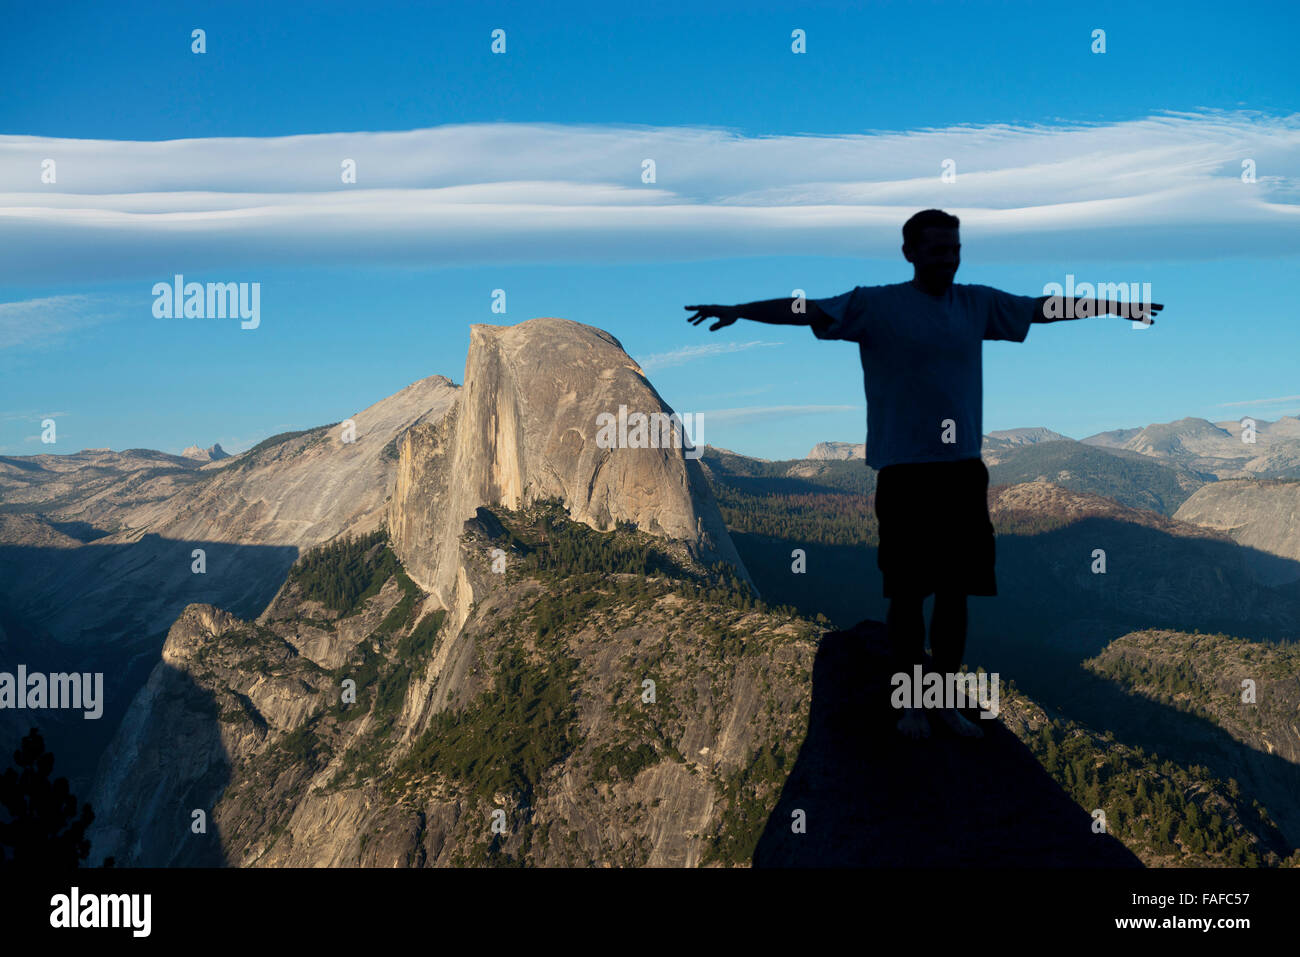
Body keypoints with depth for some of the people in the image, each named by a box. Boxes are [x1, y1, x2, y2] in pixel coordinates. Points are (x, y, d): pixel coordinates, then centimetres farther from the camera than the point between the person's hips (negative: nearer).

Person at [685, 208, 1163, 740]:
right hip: (904, 471, -4)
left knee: (955, 590, 10)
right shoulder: (876, 305, -5)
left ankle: (947, 701, 24)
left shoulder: (978, 303, 9)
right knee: (908, 590, 4)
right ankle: (910, 702, 19)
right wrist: (738, 311, -28)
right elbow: (807, 310, -16)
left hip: (963, 470, 4)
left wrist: (1116, 307, 26)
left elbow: (1045, 308, 20)